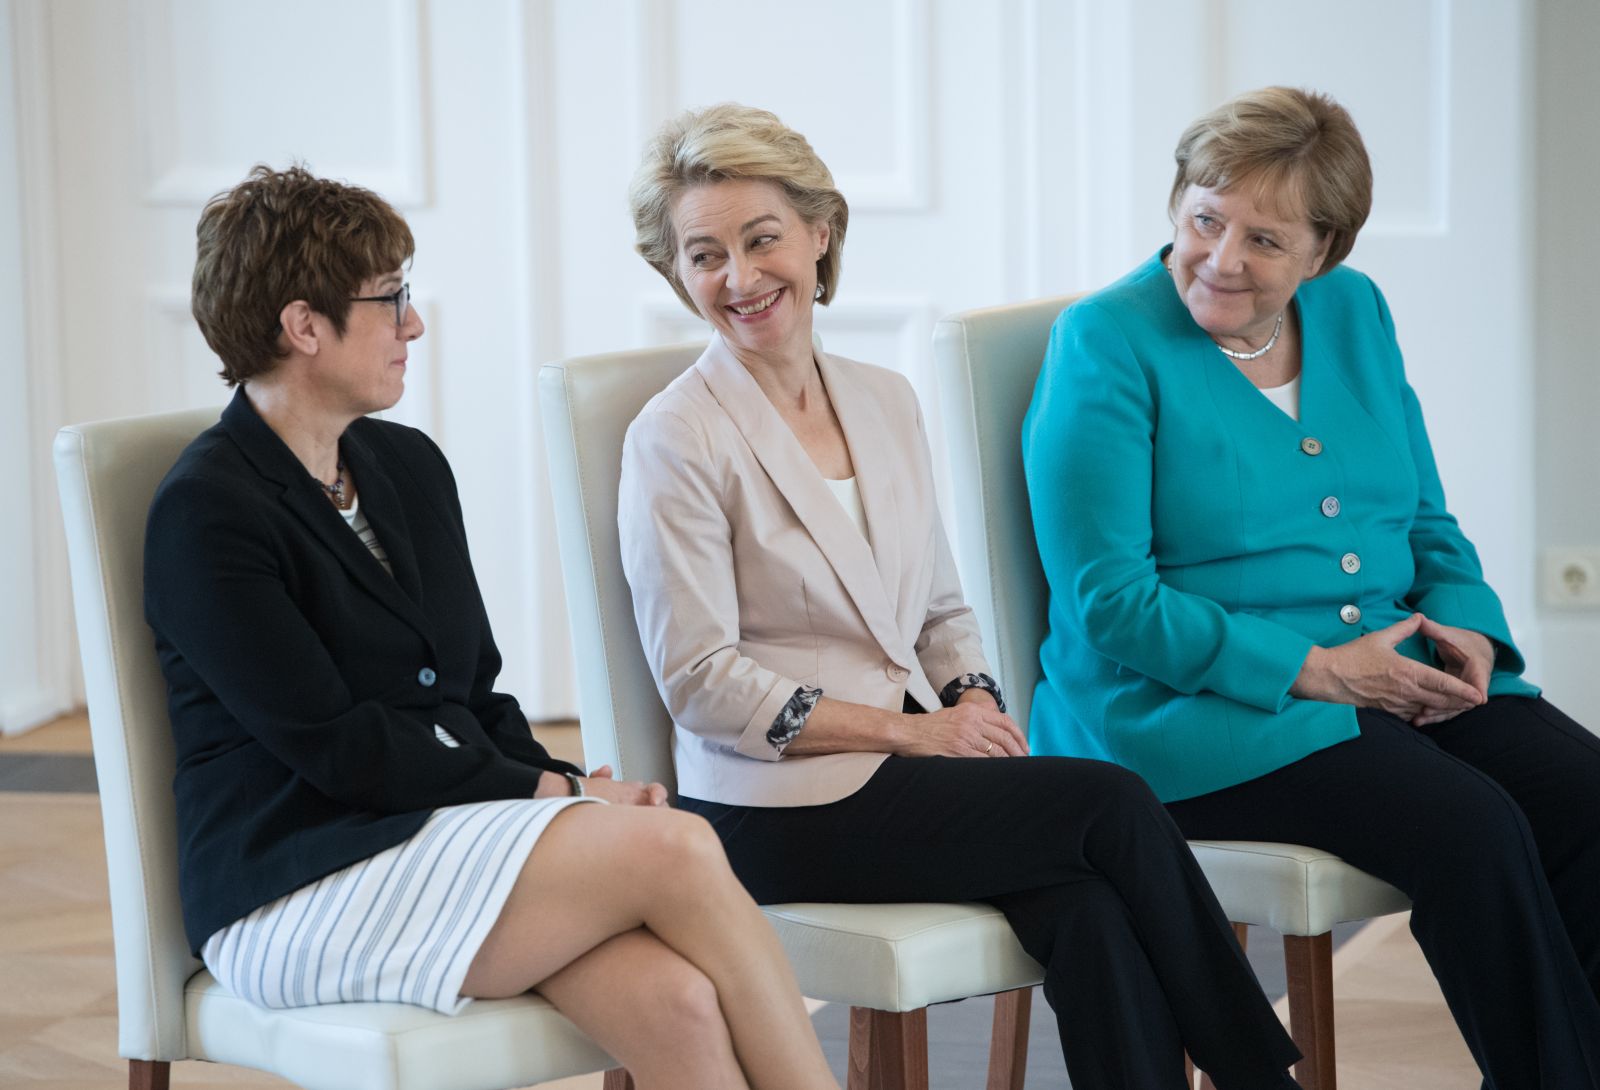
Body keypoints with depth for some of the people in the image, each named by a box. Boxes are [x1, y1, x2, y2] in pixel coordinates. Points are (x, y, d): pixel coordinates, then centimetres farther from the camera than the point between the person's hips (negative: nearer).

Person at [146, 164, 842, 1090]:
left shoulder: (411, 467, 17)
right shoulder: (204, 512, -7)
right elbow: (334, 747, -13)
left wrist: (563, 782, -2)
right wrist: (550, 790, -11)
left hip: (449, 833, 7)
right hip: (297, 892, -7)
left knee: (676, 1000, -25)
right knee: (676, 849, -25)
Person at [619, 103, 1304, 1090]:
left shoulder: (886, 402, 14)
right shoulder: (678, 438, -5)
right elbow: (700, 683, -10)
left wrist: (977, 705, -3)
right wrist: (906, 729, -14)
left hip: (907, 773, 5)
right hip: (779, 810, -5)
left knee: (1089, 908, -26)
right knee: (1113, 805, -20)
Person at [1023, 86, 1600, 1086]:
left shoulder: (1355, 312, 12)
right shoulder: (1108, 345, -7)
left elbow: (1428, 525, 20)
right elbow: (1109, 603, -13)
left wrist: (1464, 630, -3)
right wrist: (1314, 670, -17)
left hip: (1397, 682, 6)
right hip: (1186, 714, -6)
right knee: (1473, 826, -28)